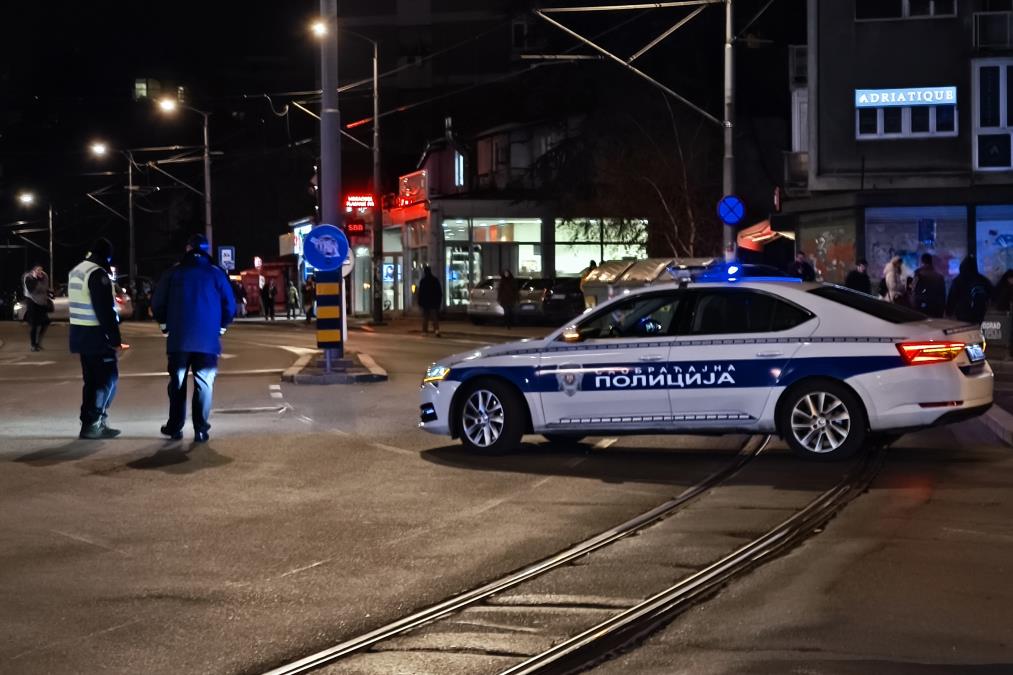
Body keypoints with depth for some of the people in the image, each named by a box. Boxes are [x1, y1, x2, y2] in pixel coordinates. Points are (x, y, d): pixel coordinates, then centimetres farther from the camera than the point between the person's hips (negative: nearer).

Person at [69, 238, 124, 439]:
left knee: (92, 379, 15)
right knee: (108, 378, -3)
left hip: (80, 333, 9)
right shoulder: (98, 274, -17)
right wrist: (115, 339, -17)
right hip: (96, 335, -9)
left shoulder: (76, 272, 13)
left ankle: (90, 422, 16)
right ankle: (92, 423, -6)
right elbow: (105, 311, -20)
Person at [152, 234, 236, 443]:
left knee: (177, 383, 11)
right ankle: (200, 429, -2)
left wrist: (164, 324, 15)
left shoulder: (174, 273, 2)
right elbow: (230, 305, 0)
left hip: (178, 339, 1)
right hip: (208, 339, -1)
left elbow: (158, 303, 1)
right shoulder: (216, 274, 1)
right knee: (203, 384, 3)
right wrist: (221, 326, 14)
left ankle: (175, 427, 13)